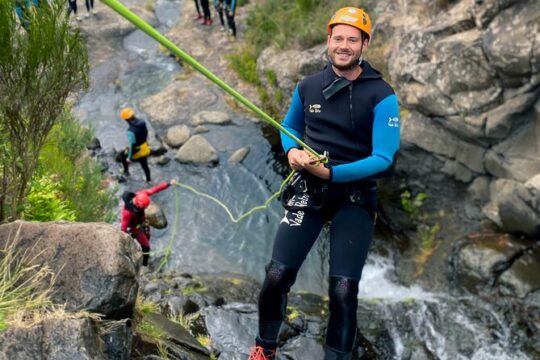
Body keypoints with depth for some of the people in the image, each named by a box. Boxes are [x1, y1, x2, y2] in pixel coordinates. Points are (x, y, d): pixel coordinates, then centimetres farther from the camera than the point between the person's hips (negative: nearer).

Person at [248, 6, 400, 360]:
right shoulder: (308, 86, 2)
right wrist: (292, 151, -4)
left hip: (356, 197, -2)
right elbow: (289, 127, 19)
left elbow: (383, 159, -15)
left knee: (343, 289, -9)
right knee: (277, 275, -5)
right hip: (308, 189, 3)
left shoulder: (381, 95, -10)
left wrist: (330, 172, -25)